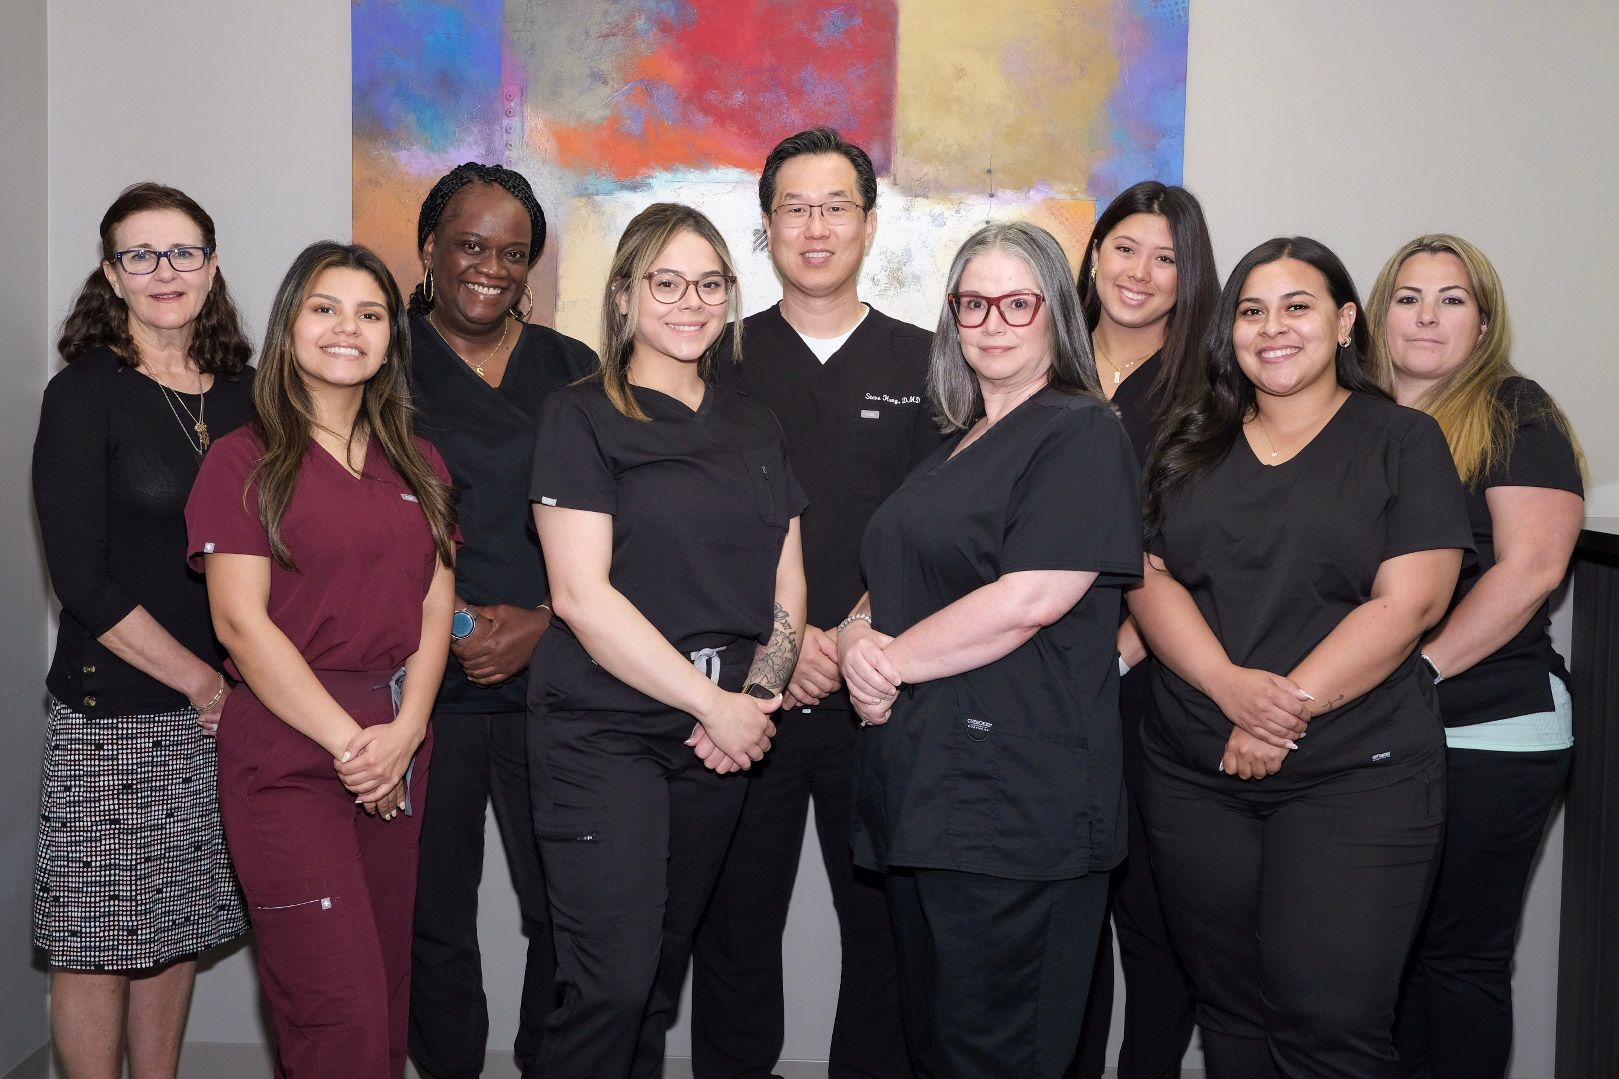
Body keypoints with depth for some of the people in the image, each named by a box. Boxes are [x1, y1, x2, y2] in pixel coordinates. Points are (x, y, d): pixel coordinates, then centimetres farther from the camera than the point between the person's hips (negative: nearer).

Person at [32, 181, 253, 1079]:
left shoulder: (246, 392, 8)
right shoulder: (84, 395, -5)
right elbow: (82, 580, -10)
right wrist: (199, 680, -11)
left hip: (221, 707, 4)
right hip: (112, 713, -4)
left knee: (177, 925, 13)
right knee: (99, 940, 4)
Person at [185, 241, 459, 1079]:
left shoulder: (417, 466, 14)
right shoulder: (246, 460, -1)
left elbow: (434, 610, 9)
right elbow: (241, 621, -8)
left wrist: (404, 732, -7)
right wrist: (349, 741, -12)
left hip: (399, 749, 5)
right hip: (287, 752, -5)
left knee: (385, 999, 10)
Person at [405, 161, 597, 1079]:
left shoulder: (573, 373, 11)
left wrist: (540, 622, -5)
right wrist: (446, 628, -7)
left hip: (551, 678, 1)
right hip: (424, 684, -1)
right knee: (434, 912, 6)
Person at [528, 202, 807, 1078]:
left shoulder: (755, 430, 14)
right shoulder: (582, 417, -4)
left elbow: (786, 587, 13)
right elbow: (581, 594, -13)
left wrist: (755, 697, -5)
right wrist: (715, 702, -13)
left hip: (719, 740, 5)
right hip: (603, 734, -5)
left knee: (663, 975, 12)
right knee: (612, 982, -9)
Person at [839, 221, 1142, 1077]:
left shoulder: (1082, 436, -6)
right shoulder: (954, 446, 21)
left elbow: (1030, 599, -17)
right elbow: (895, 578, 23)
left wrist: (892, 659, -9)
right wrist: (859, 635, 0)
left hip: (1015, 803, -8)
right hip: (917, 784, 8)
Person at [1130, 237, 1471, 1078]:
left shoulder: (1402, 441, 2)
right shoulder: (1190, 447, 12)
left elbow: (1407, 604, -8)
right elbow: (1148, 576, 2)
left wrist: (1289, 708, -15)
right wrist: (1233, 686, -14)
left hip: (1354, 779, -3)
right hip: (1194, 778, 4)